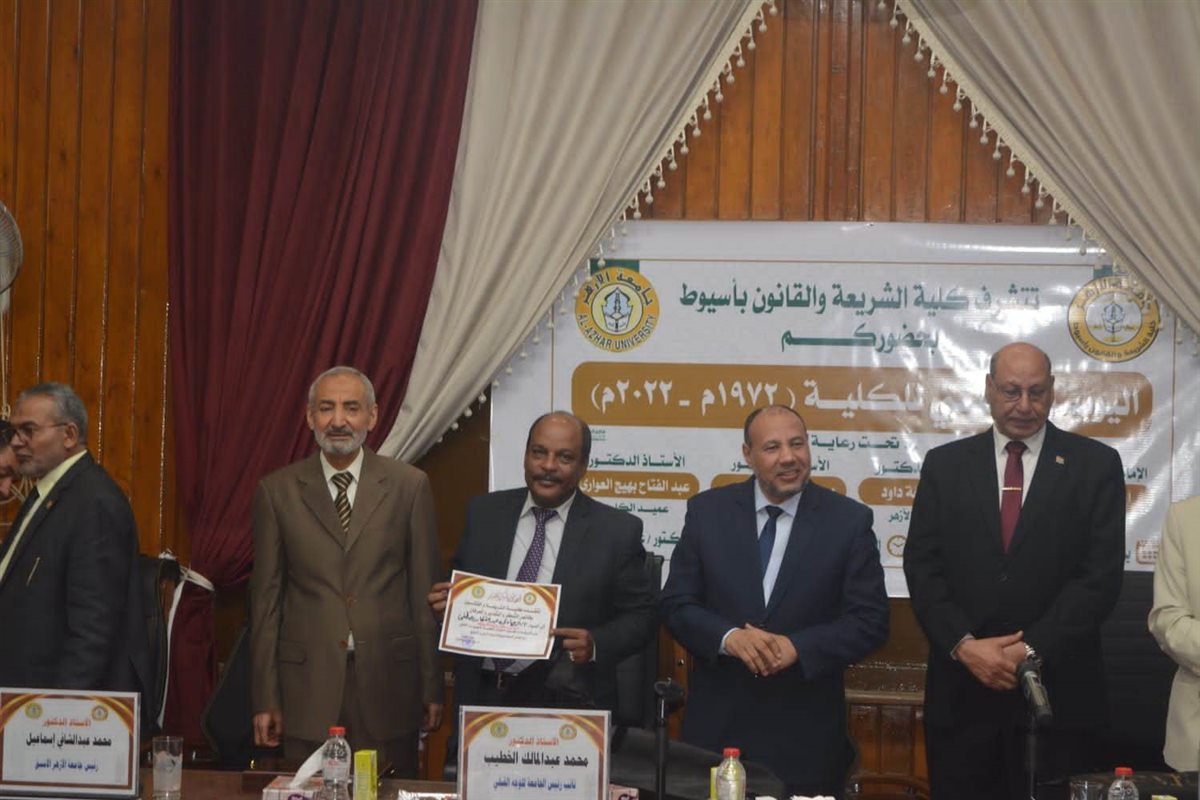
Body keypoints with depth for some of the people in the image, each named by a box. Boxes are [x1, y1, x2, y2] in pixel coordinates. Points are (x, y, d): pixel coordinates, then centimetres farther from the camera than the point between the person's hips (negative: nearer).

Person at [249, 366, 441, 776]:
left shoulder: (409, 486, 3)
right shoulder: (277, 492, 5)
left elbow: (424, 590, 5)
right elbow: (266, 599, 5)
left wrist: (432, 686, 3)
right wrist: (265, 699, 2)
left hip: (388, 683, 0)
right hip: (308, 688, 0)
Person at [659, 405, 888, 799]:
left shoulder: (850, 520, -2)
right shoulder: (707, 511, 2)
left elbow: (869, 621, -3)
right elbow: (676, 604, 2)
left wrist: (797, 647, -17)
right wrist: (729, 637, -17)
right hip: (716, 723, 1)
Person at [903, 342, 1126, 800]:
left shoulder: (1095, 465, 3)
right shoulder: (945, 464, 8)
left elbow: (1101, 575, -4)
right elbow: (922, 566, 3)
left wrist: (1032, 650, -12)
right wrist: (964, 645, -11)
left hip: (1057, 691, -1)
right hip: (961, 689, 1)